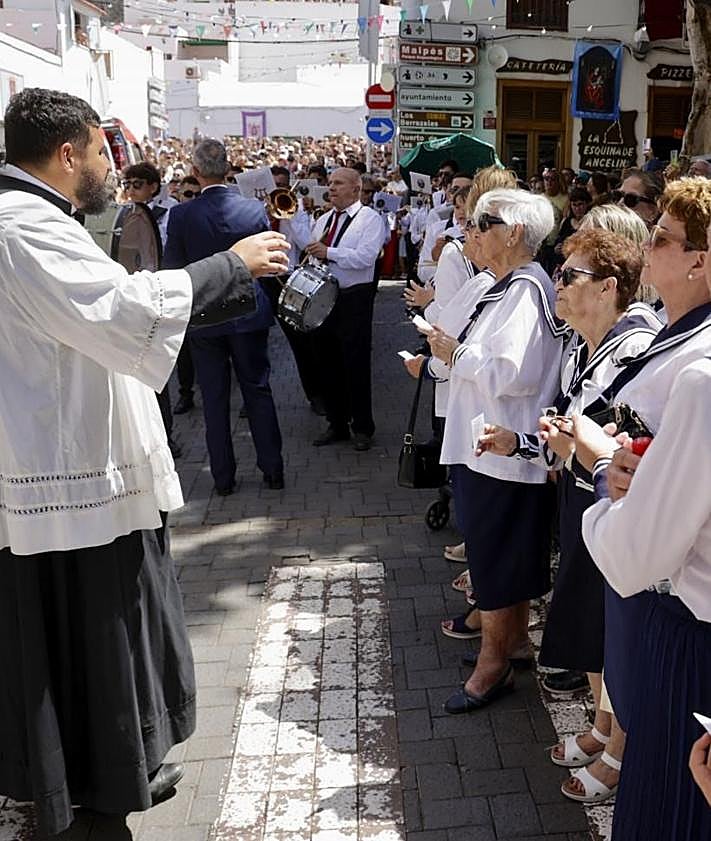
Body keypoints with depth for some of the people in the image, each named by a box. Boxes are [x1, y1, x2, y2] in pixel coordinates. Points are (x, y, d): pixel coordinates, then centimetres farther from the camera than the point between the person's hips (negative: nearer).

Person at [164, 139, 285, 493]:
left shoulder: (181, 215, -12)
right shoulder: (255, 209, -7)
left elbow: (172, 268, -6)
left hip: (203, 317, -1)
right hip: (249, 314, 1)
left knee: (214, 398, 9)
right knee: (258, 391, 12)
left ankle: (223, 477, 16)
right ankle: (273, 470, 16)